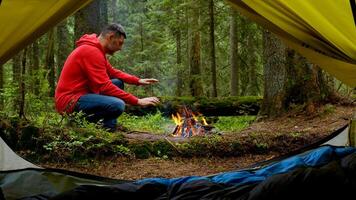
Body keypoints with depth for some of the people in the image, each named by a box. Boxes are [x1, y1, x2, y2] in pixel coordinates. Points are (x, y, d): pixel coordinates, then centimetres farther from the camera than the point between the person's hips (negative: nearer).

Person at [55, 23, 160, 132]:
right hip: (70, 102, -11)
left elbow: (113, 72, 22)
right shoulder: (91, 51, -19)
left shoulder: (96, 49, 13)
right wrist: (137, 101, -20)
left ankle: (109, 128, 3)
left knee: (118, 83, 13)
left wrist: (138, 81, 9)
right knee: (118, 105, -28)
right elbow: (104, 86, -23)